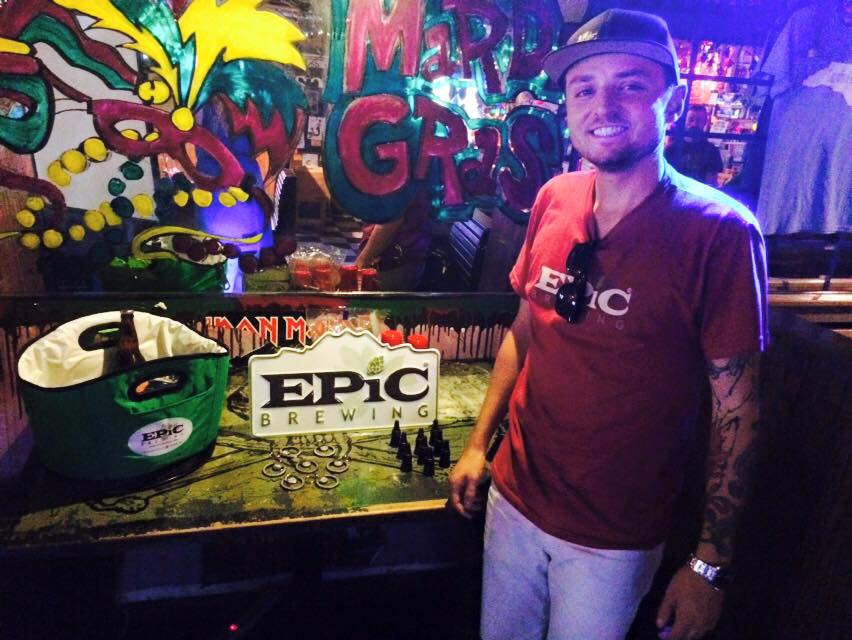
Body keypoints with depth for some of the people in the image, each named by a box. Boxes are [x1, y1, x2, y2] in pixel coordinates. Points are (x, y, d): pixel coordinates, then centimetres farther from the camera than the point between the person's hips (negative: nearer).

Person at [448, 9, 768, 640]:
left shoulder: (719, 230, -18)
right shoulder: (555, 199, -4)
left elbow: (736, 411, -14)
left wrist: (711, 565, -11)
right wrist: (478, 442, 7)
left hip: (613, 538, -4)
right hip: (513, 496, 5)